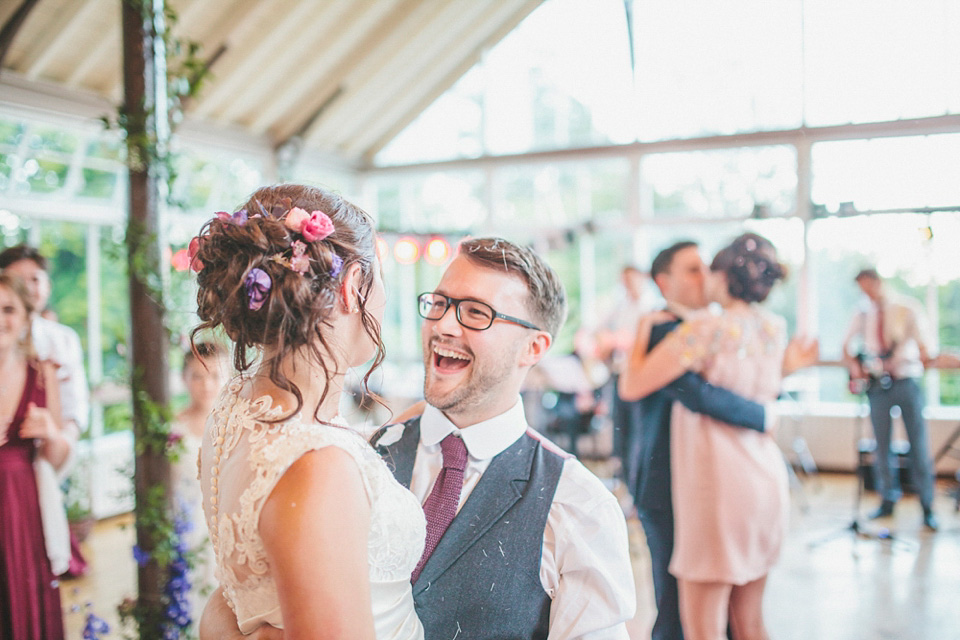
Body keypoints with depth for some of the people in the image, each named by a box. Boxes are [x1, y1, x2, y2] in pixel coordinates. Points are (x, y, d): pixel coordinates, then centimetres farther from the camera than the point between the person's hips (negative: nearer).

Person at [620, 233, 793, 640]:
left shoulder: (705, 328, -16)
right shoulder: (775, 328, 5)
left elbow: (631, 386, -13)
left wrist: (642, 330, 2)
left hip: (717, 481, -8)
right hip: (767, 479, 8)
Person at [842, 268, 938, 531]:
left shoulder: (907, 308, 1)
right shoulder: (863, 315, 10)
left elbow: (920, 340, -8)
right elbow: (846, 346, 15)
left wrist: (923, 354, -28)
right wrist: (853, 365, -2)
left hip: (906, 381, -3)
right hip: (877, 384, 3)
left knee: (919, 444, -4)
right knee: (882, 445, 5)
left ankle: (927, 506, 3)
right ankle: (888, 500, 15)